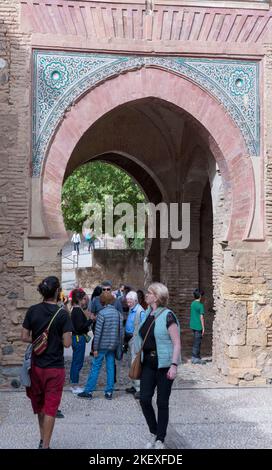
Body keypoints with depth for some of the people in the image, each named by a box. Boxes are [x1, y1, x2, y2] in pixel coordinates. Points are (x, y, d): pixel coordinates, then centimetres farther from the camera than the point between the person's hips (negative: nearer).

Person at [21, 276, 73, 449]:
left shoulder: (32, 311, -4)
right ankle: (45, 445, 10)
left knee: (39, 405, 22)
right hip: (55, 367, -4)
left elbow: (25, 337, -1)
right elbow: (67, 343, -15)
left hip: (36, 365, 4)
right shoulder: (62, 314, -14)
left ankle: (42, 440, 35)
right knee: (50, 408, 6)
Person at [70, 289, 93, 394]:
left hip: (76, 337, 10)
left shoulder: (75, 309, 11)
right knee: (78, 362, -2)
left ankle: (73, 385, 23)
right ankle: (75, 386, 5)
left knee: (75, 362, 15)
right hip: (79, 338, -10)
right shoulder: (78, 311, -18)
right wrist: (90, 320, -18)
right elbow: (80, 327, -23)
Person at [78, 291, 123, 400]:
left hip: (103, 344, -5)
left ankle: (88, 391, 6)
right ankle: (109, 392, 12)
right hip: (113, 345, 5)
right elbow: (121, 330, 6)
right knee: (110, 367, 9)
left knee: (95, 367, 2)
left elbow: (98, 332, -12)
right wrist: (120, 344, 15)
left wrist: (95, 348, -8)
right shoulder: (118, 313, 4)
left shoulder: (102, 313, -12)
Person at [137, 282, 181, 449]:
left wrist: (174, 365, -23)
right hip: (148, 363, 6)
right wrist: (139, 358, 17)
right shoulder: (147, 314, 8)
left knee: (162, 403, 4)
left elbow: (177, 343, -16)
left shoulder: (167, 316, -14)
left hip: (164, 365, -6)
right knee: (144, 399, 2)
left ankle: (161, 440, 17)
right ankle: (154, 433, 23)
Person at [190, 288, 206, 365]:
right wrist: (203, 328, -11)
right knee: (197, 342, 0)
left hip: (193, 325, 7)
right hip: (198, 326, -7)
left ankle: (197, 357, 23)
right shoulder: (200, 305, -15)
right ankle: (195, 358, 5)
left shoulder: (192, 303, 7)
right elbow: (201, 317, -16)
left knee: (196, 342, 16)